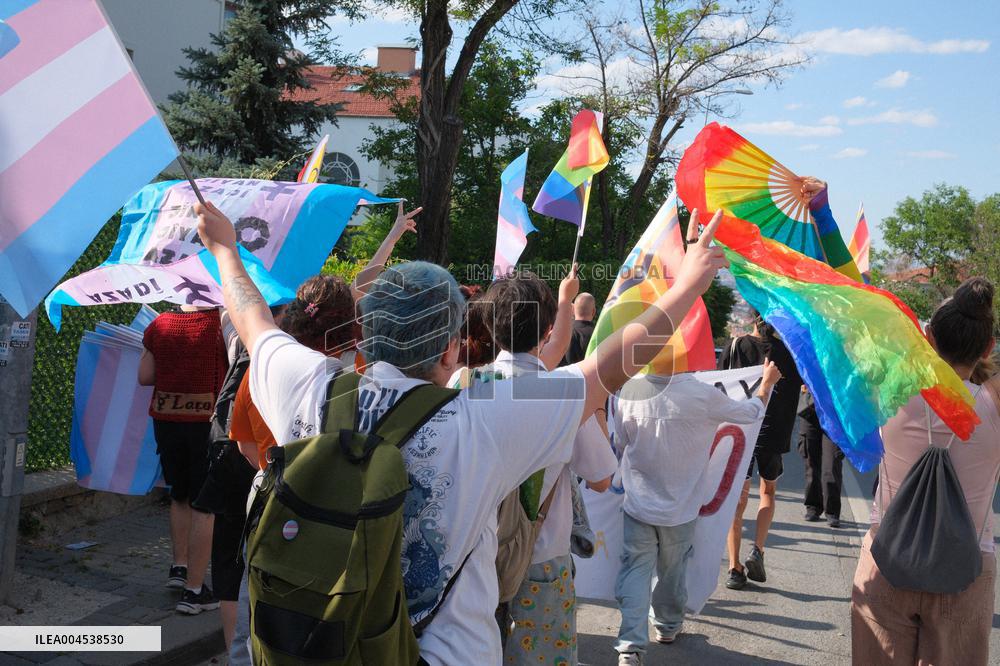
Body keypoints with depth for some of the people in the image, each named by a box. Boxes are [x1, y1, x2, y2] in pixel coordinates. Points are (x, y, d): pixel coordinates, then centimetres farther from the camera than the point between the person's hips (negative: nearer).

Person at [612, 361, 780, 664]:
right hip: (679, 506, 0)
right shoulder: (703, 395, -20)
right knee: (672, 571, 20)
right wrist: (767, 382, 18)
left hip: (638, 504, 1)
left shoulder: (628, 390, -14)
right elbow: (752, 412, -1)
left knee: (635, 572, 6)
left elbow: (620, 442, 0)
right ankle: (667, 625, 42)